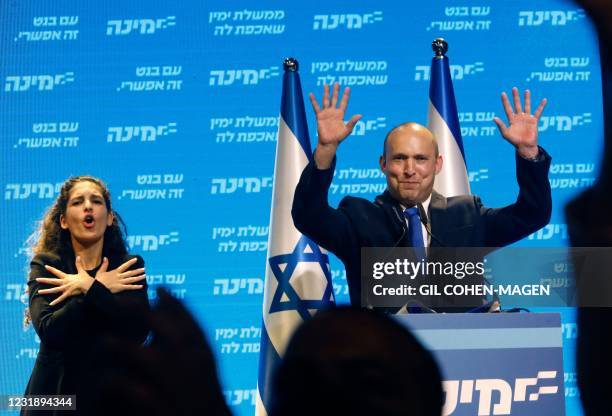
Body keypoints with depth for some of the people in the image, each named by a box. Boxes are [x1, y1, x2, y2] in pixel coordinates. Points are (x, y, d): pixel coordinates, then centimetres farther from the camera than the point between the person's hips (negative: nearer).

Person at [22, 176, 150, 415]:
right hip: (55, 394, -1)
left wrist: (89, 287, -15)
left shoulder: (128, 266, 1)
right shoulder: (45, 265, -2)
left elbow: (139, 331, -15)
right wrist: (102, 290, -12)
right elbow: (48, 330, -18)